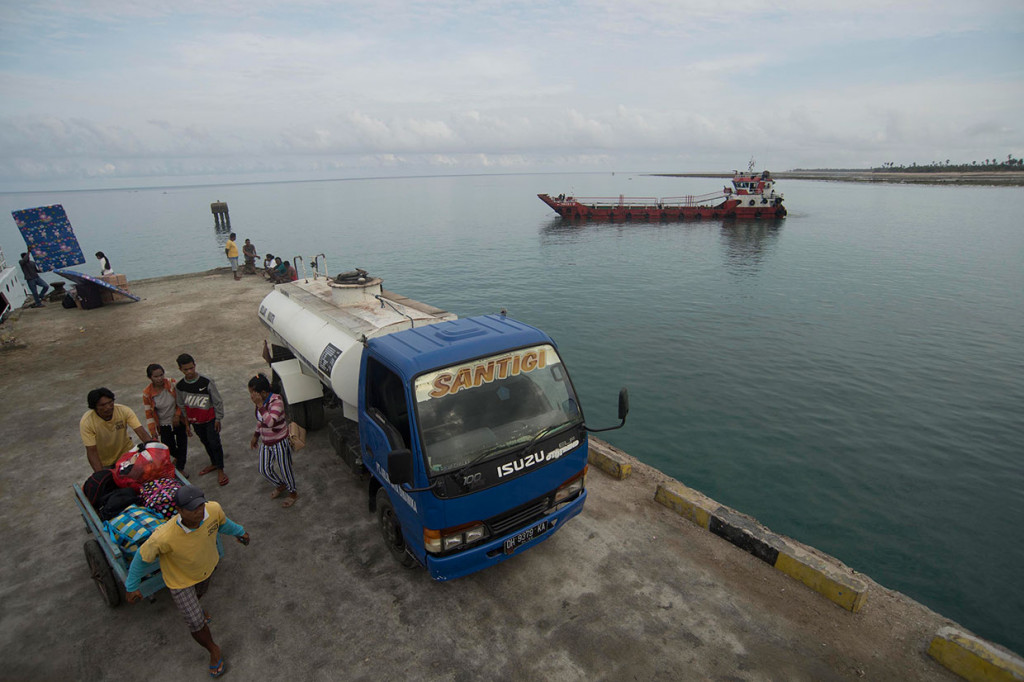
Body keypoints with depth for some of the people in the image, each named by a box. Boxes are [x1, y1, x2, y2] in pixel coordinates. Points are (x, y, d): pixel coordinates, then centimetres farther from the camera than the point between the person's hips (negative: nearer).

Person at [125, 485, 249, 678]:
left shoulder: (214, 509, -36)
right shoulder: (164, 536, -46)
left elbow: (221, 522, -9)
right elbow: (143, 556, -23)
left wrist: (239, 531, 10)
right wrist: (132, 586, -9)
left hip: (207, 565, 4)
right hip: (180, 578, -4)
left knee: (200, 591, 36)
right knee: (196, 623, 5)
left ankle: (193, 607, 74)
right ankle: (214, 651, 36)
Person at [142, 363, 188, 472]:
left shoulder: (172, 384, -19)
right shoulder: (147, 393, -16)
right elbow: (149, 413, -9)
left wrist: (177, 415, -14)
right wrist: (153, 431, -12)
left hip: (179, 421, 0)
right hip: (163, 425, 1)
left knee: (182, 445, 7)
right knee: (169, 447, 9)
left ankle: (180, 468, 26)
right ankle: (177, 457, 45)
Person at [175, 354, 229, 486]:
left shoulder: (207, 382, -20)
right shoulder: (179, 387, -7)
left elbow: (218, 401, -11)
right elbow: (182, 407, 6)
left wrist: (218, 419, -8)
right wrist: (187, 424, 9)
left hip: (210, 420, -4)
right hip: (195, 422, 4)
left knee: (214, 443, 0)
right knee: (205, 443, 20)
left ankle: (220, 470, 14)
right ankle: (214, 463, 40)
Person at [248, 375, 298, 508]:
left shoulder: (276, 401, -28)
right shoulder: (260, 401, -3)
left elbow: (270, 421, -41)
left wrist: (260, 405, -38)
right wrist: (256, 436, 17)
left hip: (280, 443, -8)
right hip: (266, 442, 8)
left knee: (285, 469, 10)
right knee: (264, 470, 19)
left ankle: (293, 493, 34)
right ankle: (281, 486, 46)